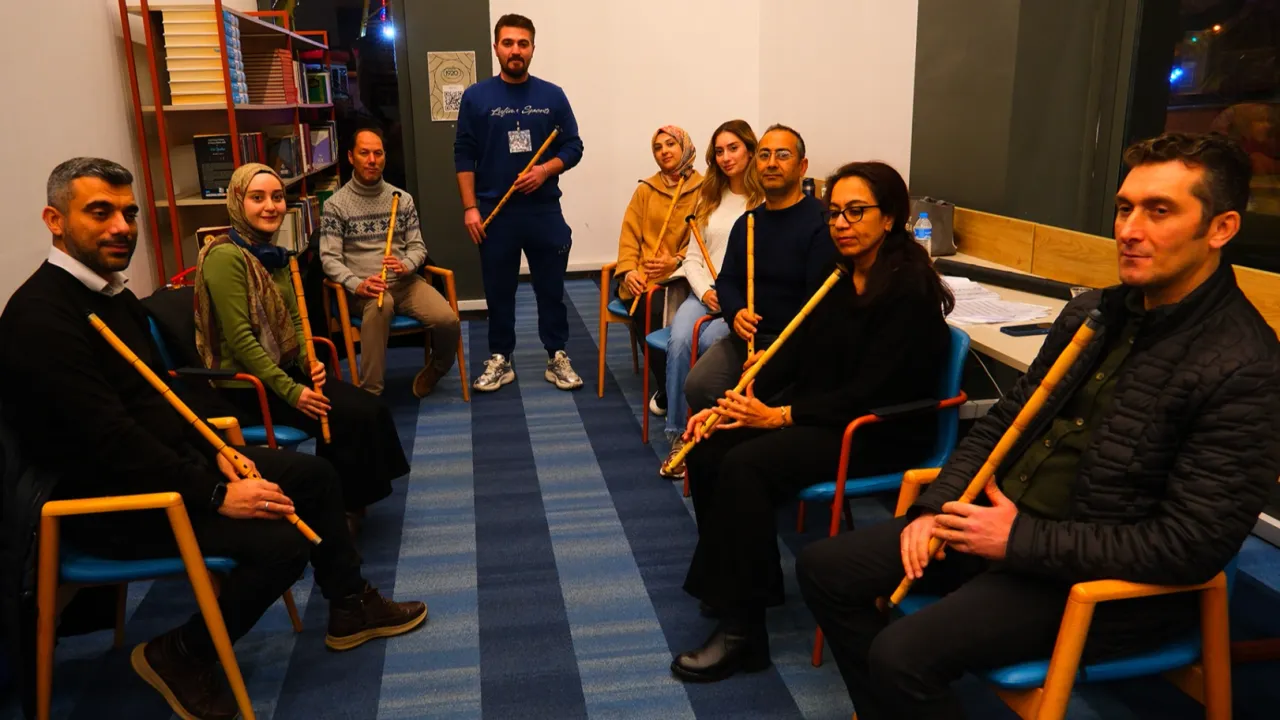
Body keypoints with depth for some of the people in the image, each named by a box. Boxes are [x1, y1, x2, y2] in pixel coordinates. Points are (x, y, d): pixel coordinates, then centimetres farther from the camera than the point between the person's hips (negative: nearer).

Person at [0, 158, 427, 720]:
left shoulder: (111, 292, 8)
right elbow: (110, 440, -28)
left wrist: (215, 453, 1)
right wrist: (215, 495, -25)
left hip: (164, 458, 10)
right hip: (108, 501, -10)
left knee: (314, 473, 10)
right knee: (282, 538, -23)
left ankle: (351, 607, 25)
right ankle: (180, 657, 1)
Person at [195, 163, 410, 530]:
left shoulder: (273, 254, 10)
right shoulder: (225, 256, -17)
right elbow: (240, 339, -20)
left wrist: (309, 361, -7)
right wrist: (290, 391, -20)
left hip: (285, 369, 8)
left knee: (371, 409, -9)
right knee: (350, 418, -17)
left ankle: (353, 501, 7)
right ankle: (338, 509, 3)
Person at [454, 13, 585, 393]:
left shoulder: (552, 96, 3)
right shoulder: (476, 97, 1)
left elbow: (573, 147, 5)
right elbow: (464, 155, 0)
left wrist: (545, 170, -14)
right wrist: (470, 208, -6)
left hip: (544, 210, 1)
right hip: (495, 212, 0)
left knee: (551, 287, 7)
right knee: (498, 290, 8)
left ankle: (557, 357, 18)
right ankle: (499, 360, 19)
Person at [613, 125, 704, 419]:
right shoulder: (645, 189, 14)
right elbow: (630, 235, 8)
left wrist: (677, 261, -20)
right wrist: (628, 271, -8)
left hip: (682, 276, -2)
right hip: (643, 277, 2)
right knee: (648, 309, -29)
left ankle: (667, 389, -14)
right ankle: (669, 387, -13)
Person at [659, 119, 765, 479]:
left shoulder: (767, 200, -1)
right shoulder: (708, 198, 18)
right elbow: (692, 257, 12)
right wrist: (706, 291, -6)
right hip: (704, 293, 4)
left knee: (708, 342, -33)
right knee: (679, 342, -26)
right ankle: (679, 436, -19)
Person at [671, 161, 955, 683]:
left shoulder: (909, 290, -15)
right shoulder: (838, 278, 9)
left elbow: (871, 393, -21)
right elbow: (803, 363, 10)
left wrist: (779, 416, -23)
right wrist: (735, 405, -3)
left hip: (883, 434, -8)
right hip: (820, 415, 8)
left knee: (746, 464, -28)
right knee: (709, 449, -11)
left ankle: (741, 629, -17)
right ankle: (729, 581, 6)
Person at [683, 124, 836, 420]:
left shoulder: (821, 222, -9)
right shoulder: (747, 222, 15)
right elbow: (727, 281, 15)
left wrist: (777, 353, -22)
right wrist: (736, 312, -10)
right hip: (747, 336, 6)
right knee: (697, 386, -16)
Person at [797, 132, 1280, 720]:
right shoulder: (1091, 312, 7)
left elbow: (1191, 546, -20)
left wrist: (1021, 539, -19)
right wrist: (937, 508, -2)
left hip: (1097, 576, -7)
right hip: (1000, 521, 8)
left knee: (902, 655, -26)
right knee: (823, 568, 3)